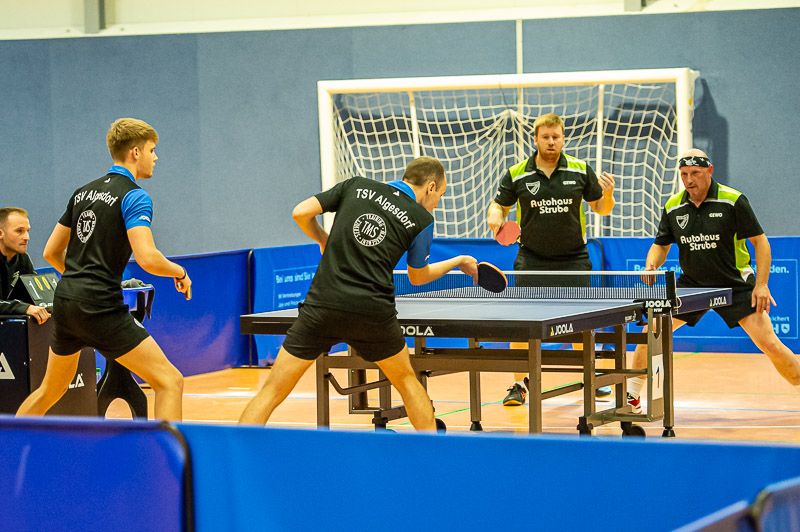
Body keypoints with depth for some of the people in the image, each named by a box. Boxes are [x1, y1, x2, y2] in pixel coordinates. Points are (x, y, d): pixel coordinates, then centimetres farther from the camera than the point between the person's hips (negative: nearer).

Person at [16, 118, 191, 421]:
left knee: (50, 391, 25)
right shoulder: (134, 196, -8)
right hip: (101, 308, -8)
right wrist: (180, 273, -2)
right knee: (170, 382, -7)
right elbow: (147, 258, -20)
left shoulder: (83, 193, 15)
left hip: (64, 303, 8)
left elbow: (51, 252, 19)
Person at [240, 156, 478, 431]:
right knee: (406, 380, 25)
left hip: (322, 305, 1)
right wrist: (458, 262, 36)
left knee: (273, 391, 4)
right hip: (373, 312, 0)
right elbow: (418, 277, 20)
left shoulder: (356, 186, 12)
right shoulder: (421, 220, 8)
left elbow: (301, 213, 7)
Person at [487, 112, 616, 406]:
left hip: (573, 258, 0)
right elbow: (499, 204, 7)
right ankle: (519, 385, 3)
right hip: (532, 258, 0)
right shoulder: (516, 174, -3)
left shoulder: (581, 170, -1)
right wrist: (495, 216, -15)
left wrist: (608, 192, -14)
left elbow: (601, 208, 7)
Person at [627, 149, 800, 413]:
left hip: (735, 285, -3)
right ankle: (632, 394, 11)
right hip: (691, 285, 3)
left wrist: (761, 284, -19)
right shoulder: (673, 208, -5)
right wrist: (651, 265, -16)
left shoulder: (733, 201, -16)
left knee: (770, 344, -14)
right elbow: (661, 245, 7)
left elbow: (760, 242, -11)